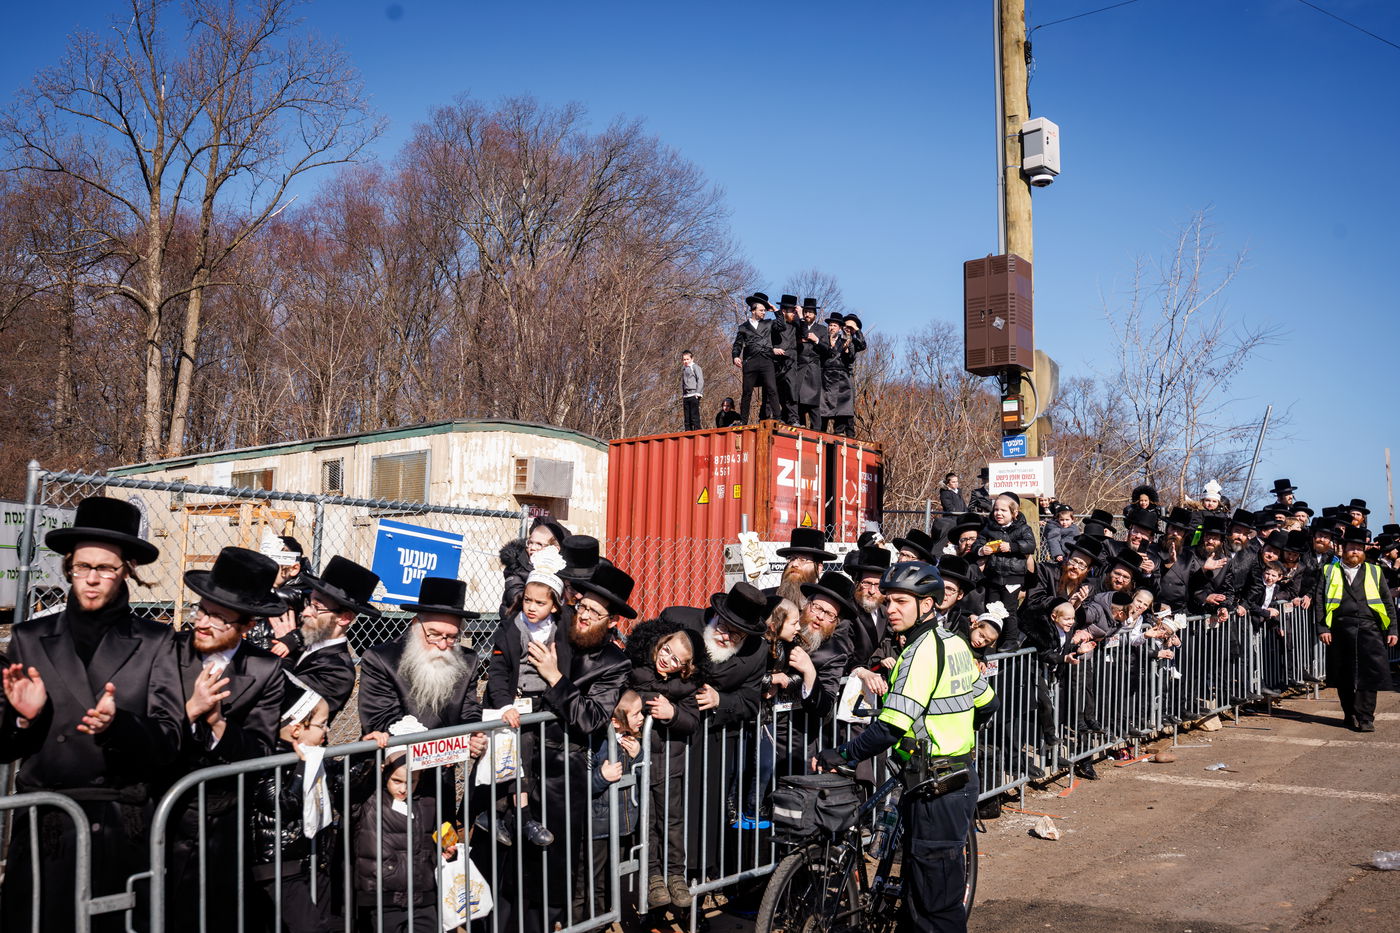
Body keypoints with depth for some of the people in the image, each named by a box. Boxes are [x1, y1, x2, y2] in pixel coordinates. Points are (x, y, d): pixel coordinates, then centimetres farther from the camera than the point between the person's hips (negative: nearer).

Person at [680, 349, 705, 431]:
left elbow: (700, 380, -7)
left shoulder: (695, 367, 1)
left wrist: (698, 393, -14)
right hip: (686, 396, 7)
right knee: (687, 417, 4)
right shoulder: (683, 369, 20)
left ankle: (697, 430, -12)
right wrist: (682, 395, 16)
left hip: (694, 395, -7)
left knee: (694, 415, -11)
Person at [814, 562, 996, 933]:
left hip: (935, 787, -10)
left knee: (935, 900, -2)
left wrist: (841, 755, -18)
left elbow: (890, 728, -25)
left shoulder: (922, 651, -19)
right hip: (962, 774, 10)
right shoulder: (955, 643, 9)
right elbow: (986, 703, 19)